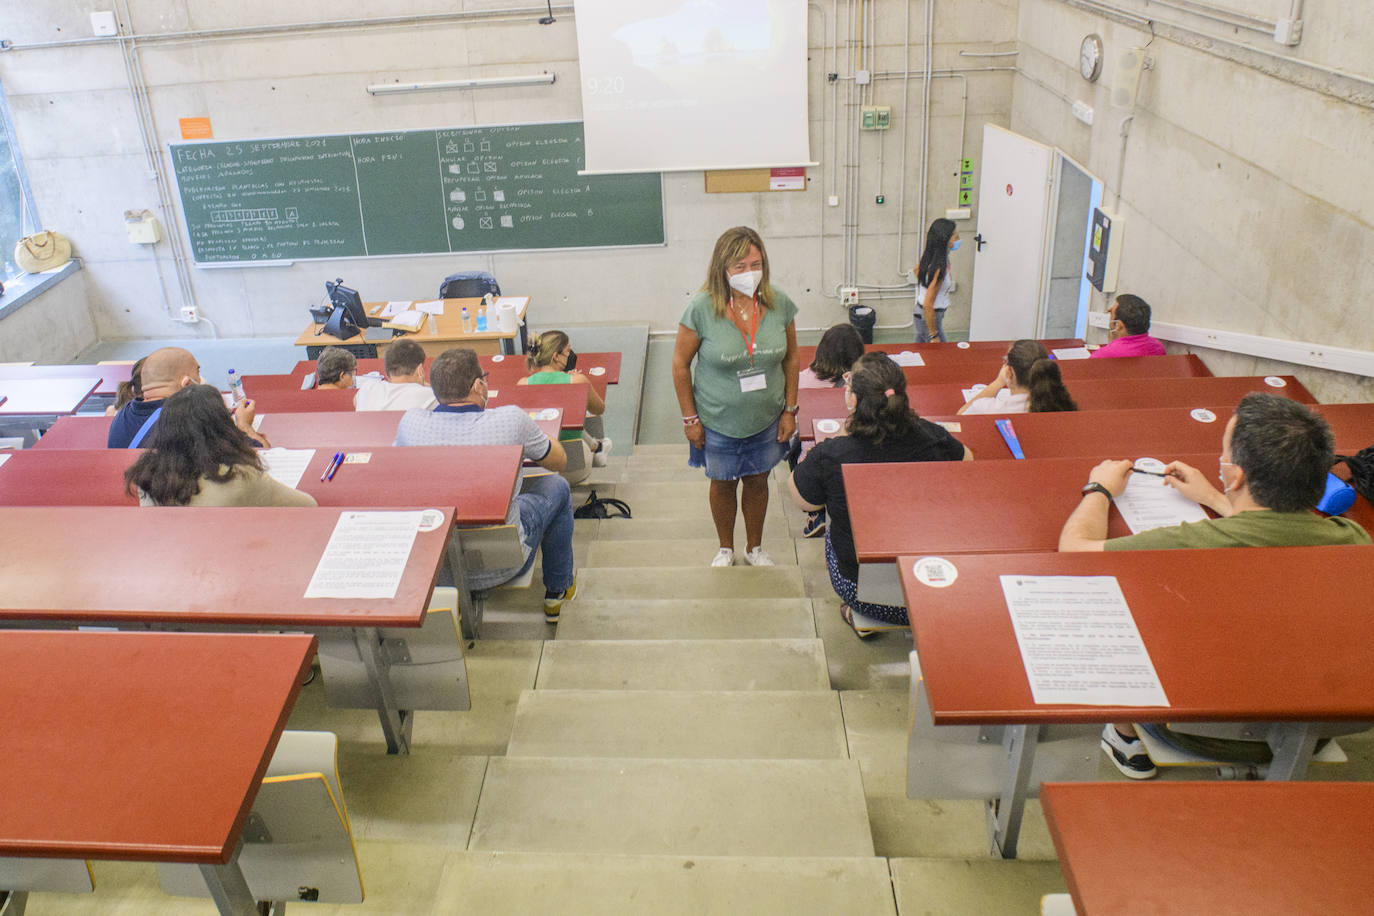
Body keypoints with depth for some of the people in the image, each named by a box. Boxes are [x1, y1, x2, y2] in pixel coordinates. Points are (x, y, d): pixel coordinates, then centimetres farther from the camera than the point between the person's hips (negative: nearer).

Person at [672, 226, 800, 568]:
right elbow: (680, 365, -10)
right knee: (723, 484, 17)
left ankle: (754, 547, 44)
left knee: (757, 481, 19)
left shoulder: (779, 304, -12)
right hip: (718, 421, -2)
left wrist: (790, 410, 2)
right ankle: (725, 549, 43)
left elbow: (791, 358, 2)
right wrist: (689, 418, -8)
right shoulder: (702, 309, -21)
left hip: (766, 420, 2)